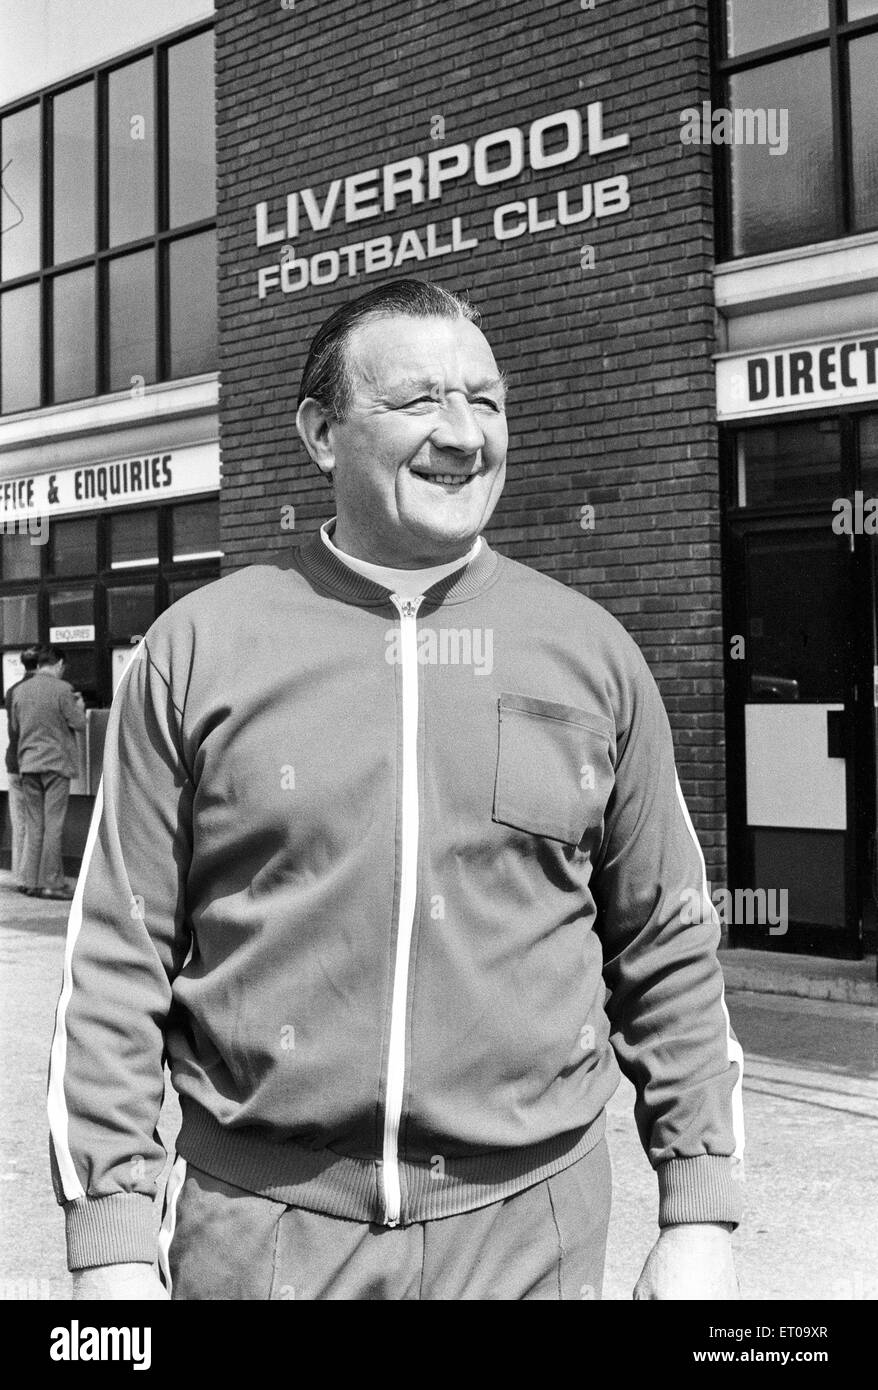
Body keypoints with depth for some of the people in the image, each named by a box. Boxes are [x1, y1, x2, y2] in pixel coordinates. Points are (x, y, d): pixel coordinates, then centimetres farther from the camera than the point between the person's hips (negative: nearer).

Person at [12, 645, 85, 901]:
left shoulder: (21, 691, 8)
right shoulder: (62, 689, -10)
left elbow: (14, 729, 14)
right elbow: (79, 723, -7)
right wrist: (79, 706, 11)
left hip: (28, 764, 5)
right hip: (56, 762, -5)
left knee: (33, 825, 10)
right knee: (53, 824, -2)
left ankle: (31, 880, 10)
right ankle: (51, 882, -1)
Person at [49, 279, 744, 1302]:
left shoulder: (592, 651, 1)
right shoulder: (198, 648, -4)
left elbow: (669, 950, 4)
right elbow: (118, 957, -2)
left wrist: (700, 1219, 3)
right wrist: (110, 1241, -5)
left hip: (527, 1224, 1)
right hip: (259, 1221, -1)